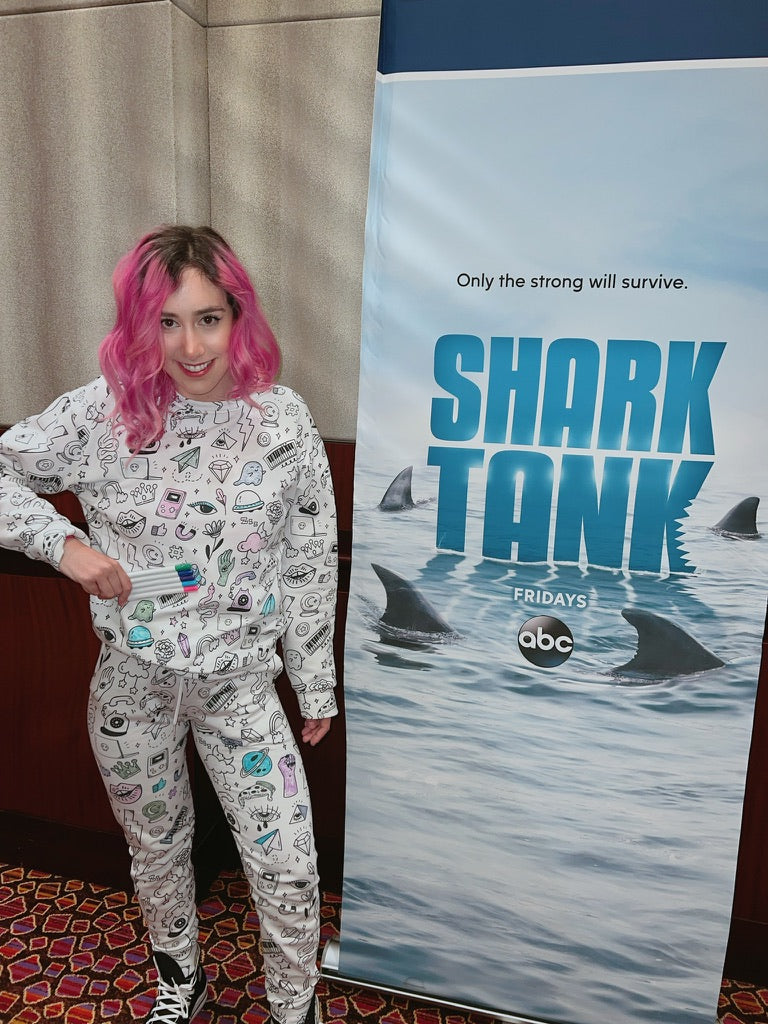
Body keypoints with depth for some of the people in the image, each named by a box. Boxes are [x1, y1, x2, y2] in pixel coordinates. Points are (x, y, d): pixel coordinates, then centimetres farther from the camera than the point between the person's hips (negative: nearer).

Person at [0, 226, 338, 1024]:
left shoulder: (283, 420, -10)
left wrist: (317, 685, 2)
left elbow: (311, 567, -4)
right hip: (132, 681, 1)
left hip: (240, 681, -1)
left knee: (288, 870, 4)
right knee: (155, 850, 24)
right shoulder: (102, 411, -11)